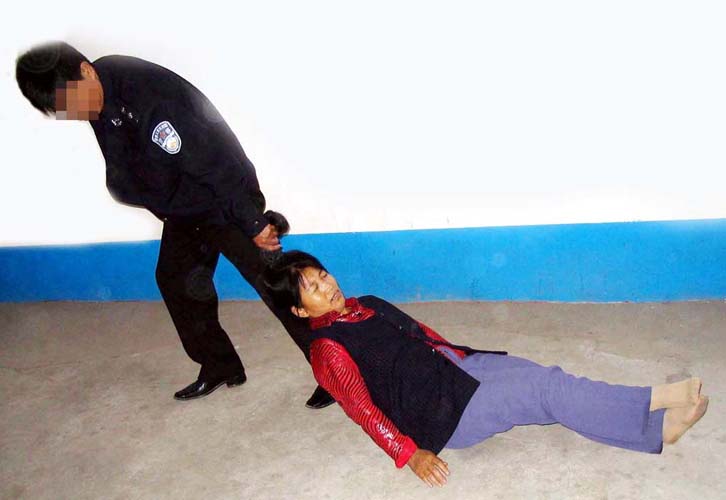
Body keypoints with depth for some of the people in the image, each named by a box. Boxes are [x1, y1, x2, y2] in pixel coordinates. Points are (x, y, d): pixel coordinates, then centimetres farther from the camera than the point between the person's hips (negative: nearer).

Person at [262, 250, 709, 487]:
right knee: (545, 390, -15)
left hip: (455, 364, 8)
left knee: (541, 375, -9)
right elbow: (362, 408, -14)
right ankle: (656, 426, -7)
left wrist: (459, 357, 18)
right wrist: (410, 454, -19)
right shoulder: (328, 348, -9)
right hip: (440, 409, -7)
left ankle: (656, 416, -5)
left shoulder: (366, 305, 15)